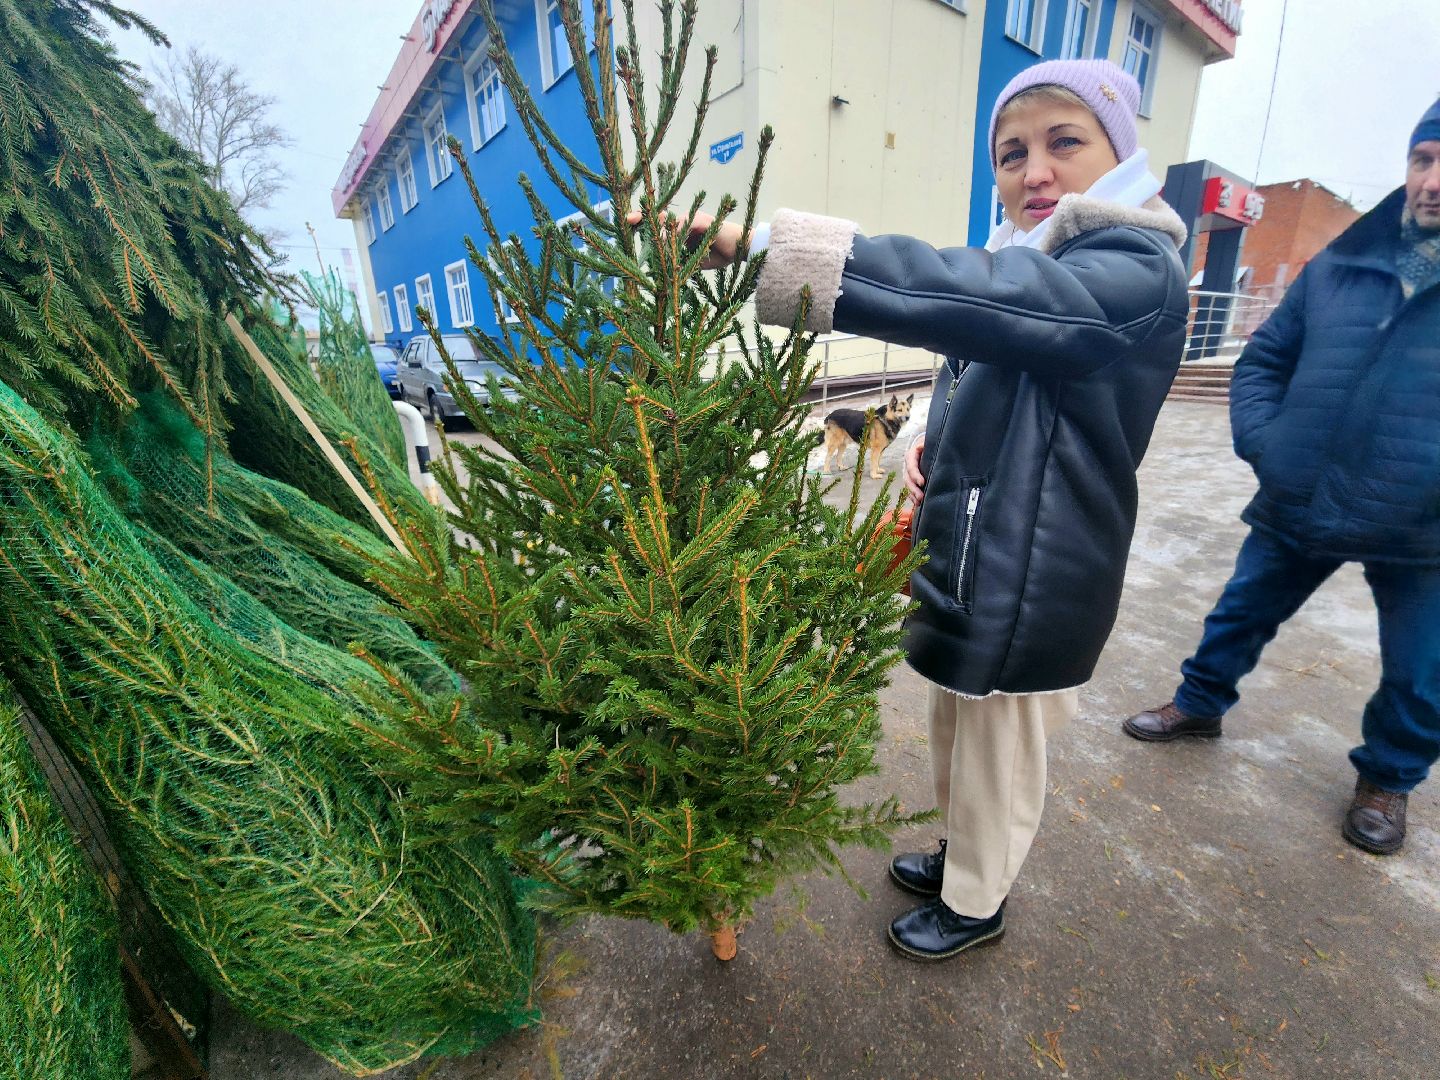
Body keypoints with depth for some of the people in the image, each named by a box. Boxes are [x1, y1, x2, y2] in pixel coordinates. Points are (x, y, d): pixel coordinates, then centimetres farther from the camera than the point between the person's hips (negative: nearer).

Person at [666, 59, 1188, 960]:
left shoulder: (1137, 273, -17)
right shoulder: (1029, 268, 10)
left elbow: (960, 294, -35)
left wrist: (761, 242, -40)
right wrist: (930, 446, -4)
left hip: (1029, 584, -8)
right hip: (964, 555, 8)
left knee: (997, 759, 13)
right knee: (955, 738, 24)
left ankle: (976, 904, 41)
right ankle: (960, 857, 51)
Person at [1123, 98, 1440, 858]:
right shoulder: (1339, 265, 4)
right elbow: (1264, 360, 9)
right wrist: (1263, 445, -8)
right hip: (1298, 506, 2)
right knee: (1241, 614, 17)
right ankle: (1200, 703, 40)